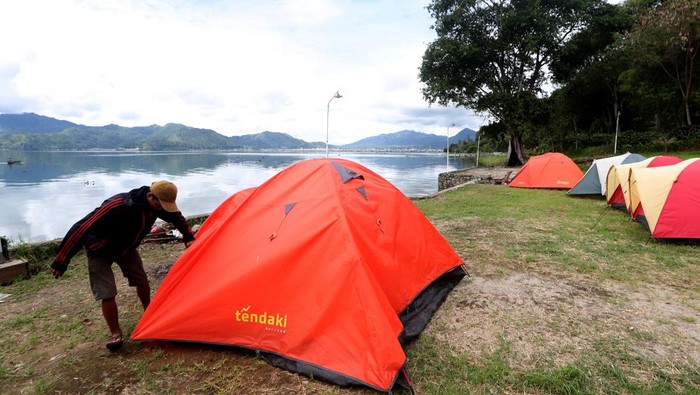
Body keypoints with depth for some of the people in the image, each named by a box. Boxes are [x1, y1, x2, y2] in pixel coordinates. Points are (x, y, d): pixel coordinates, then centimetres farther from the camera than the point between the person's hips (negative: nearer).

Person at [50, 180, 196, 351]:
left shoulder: (157, 204, -22)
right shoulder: (118, 206, -43)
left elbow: (176, 217, 0)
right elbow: (81, 228, -38)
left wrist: (189, 237, -12)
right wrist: (61, 262, -32)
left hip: (126, 246, 6)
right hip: (100, 251, -6)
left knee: (141, 280, 9)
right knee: (107, 293, -10)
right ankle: (115, 333, 9)